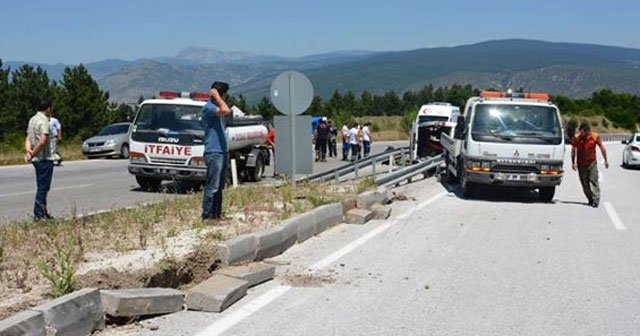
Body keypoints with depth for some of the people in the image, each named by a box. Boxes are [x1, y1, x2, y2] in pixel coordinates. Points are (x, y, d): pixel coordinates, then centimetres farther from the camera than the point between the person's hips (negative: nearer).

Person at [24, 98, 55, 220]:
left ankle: (43, 212, 26)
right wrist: (33, 153, -16)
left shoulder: (32, 119, 12)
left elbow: (28, 138, 9)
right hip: (45, 158, -9)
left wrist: (28, 151, -5)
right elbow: (43, 141, -27)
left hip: (36, 159, 9)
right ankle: (38, 215, 2)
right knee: (43, 187, -2)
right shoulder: (44, 121, -17)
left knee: (42, 186, 17)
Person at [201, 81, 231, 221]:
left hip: (222, 152, 10)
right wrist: (216, 96, -18)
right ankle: (207, 215, -3)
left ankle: (217, 213, 19)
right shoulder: (209, 107, -12)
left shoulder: (216, 107, 17)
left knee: (219, 187, 13)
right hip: (213, 153, -10)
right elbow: (225, 110, -29)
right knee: (212, 187, -7)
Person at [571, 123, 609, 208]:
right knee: (584, 183, 4)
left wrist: (606, 160, 5)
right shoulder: (576, 138, -5)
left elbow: (602, 148, 4)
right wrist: (573, 162, 1)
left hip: (592, 163, -2)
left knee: (594, 181, -10)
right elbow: (573, 150, 4)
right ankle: (590, 200, 16)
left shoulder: (595, 137, -6)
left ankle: (595, 200, -12)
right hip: (581, 164, 2)